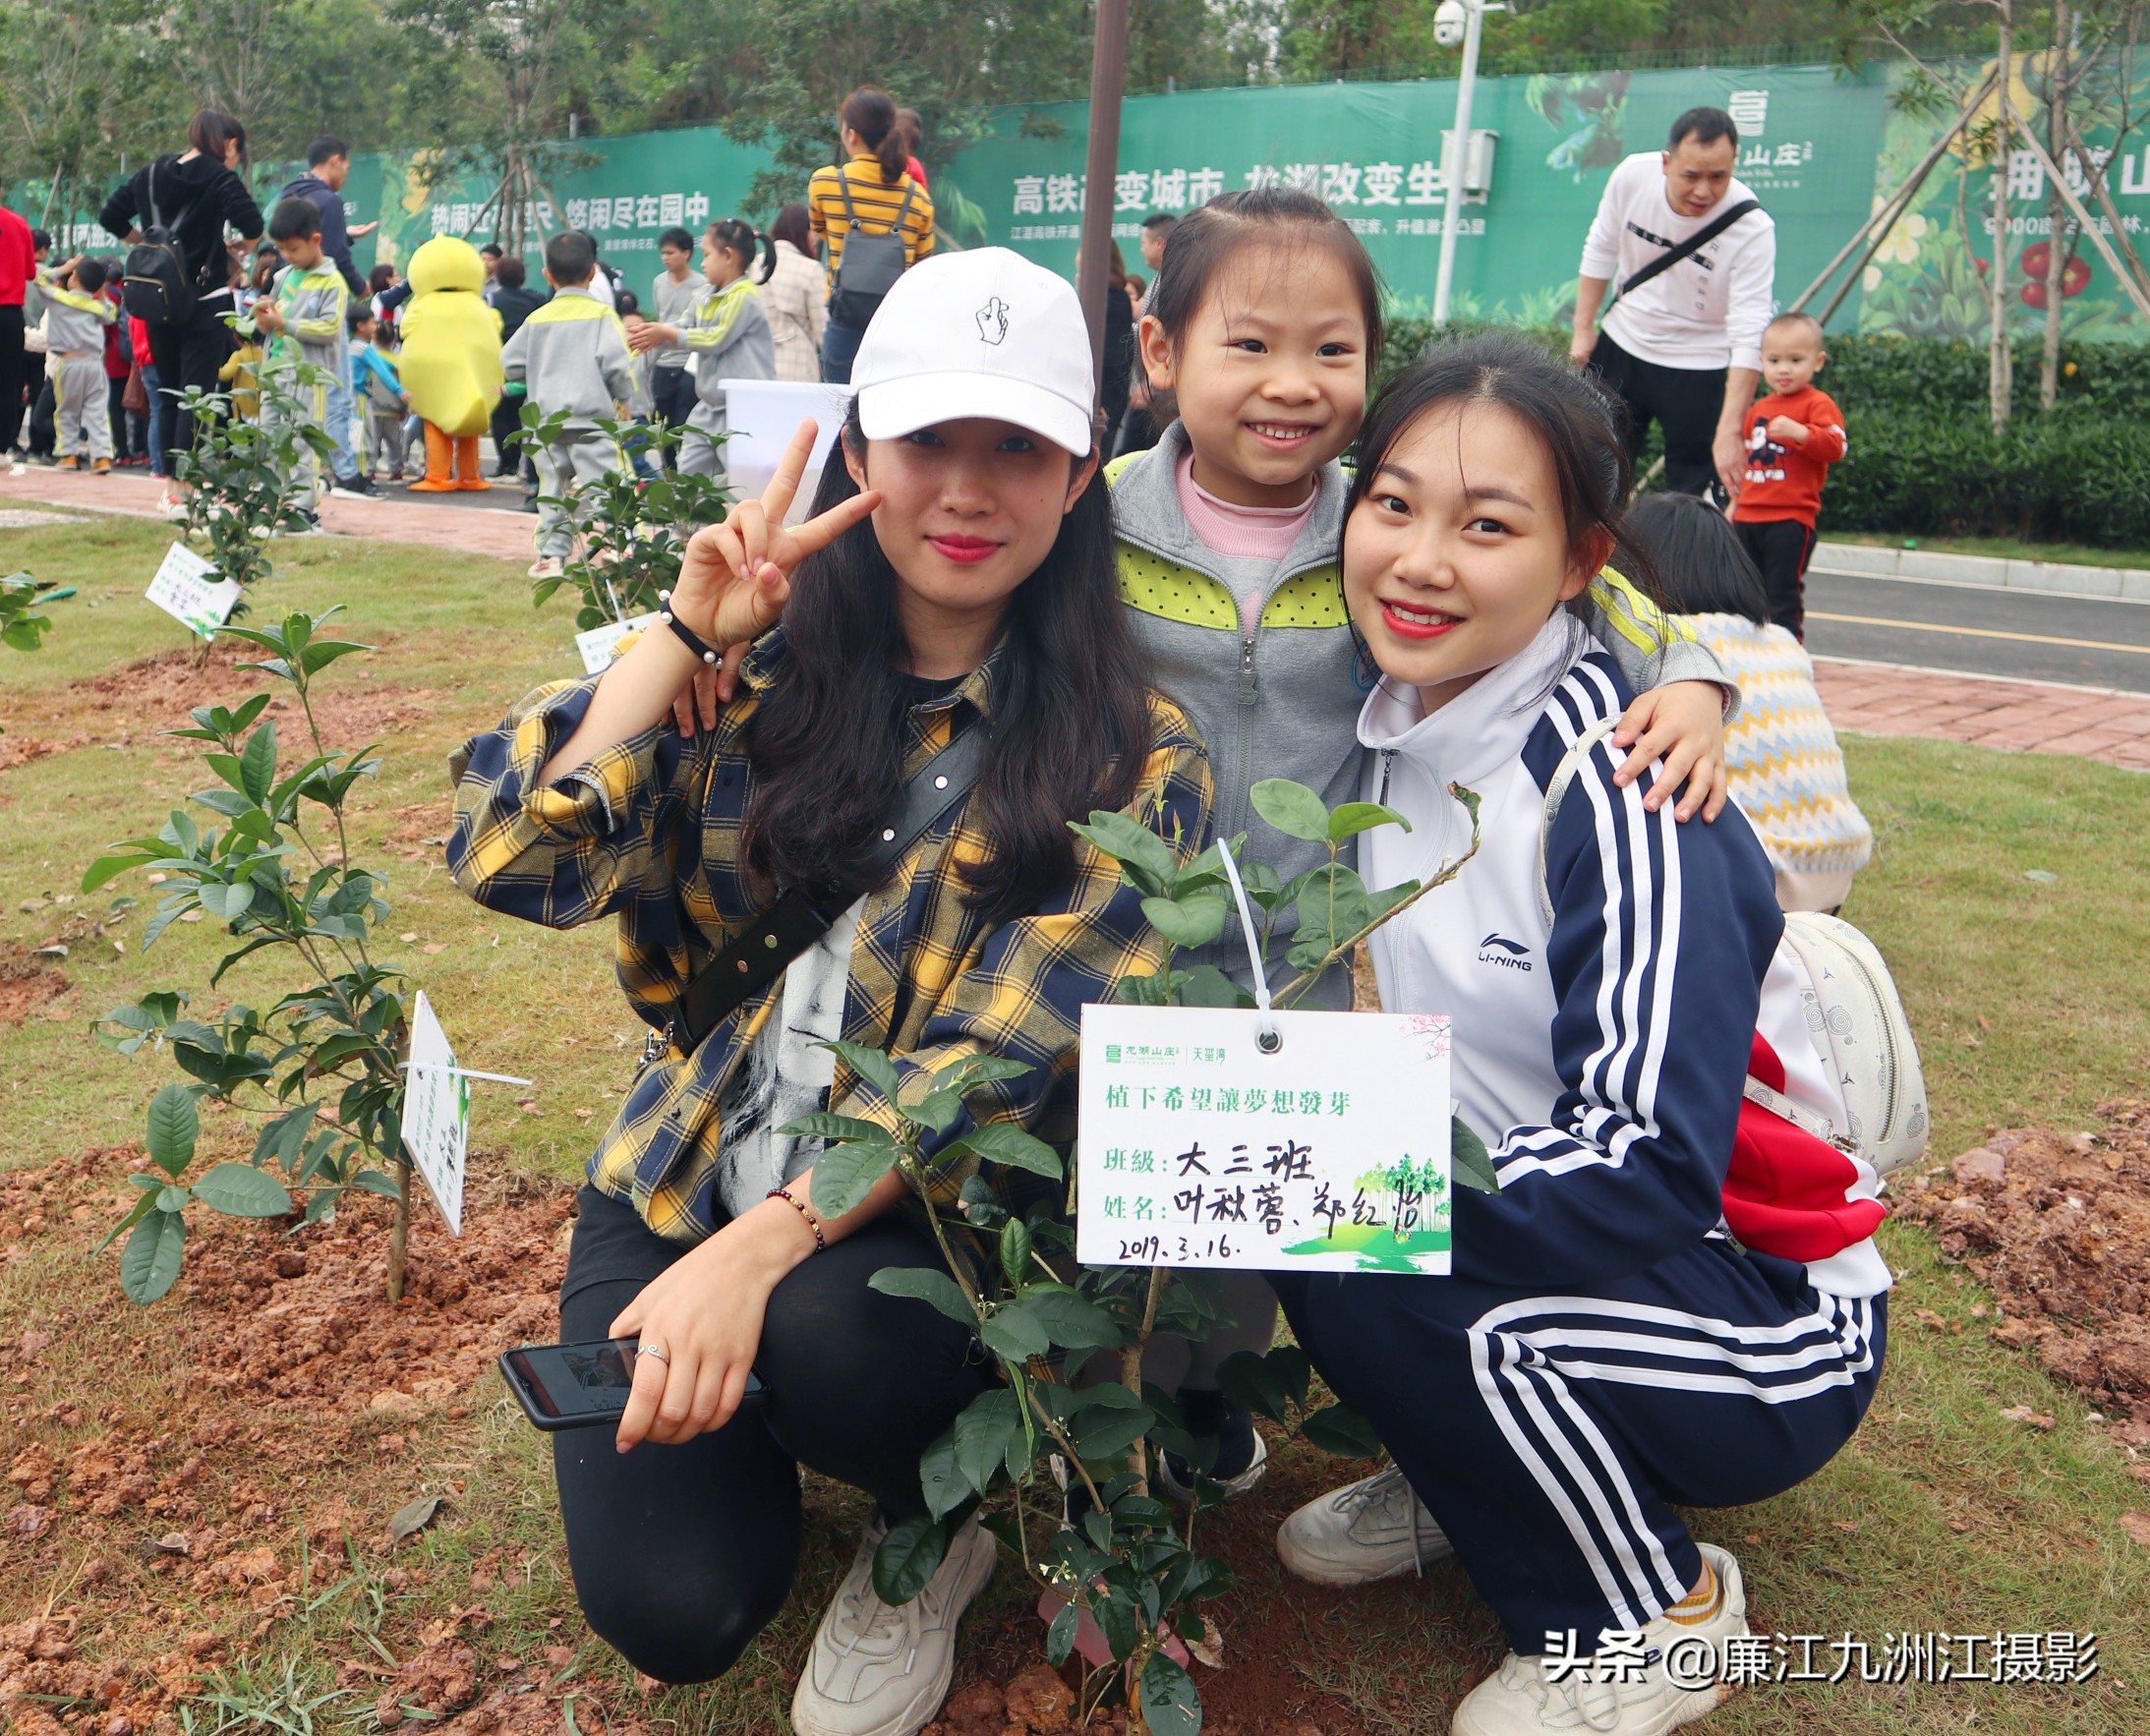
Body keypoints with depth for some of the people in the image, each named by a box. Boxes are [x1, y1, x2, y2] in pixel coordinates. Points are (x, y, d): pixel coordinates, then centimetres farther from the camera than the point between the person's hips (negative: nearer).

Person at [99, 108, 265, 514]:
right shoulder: (219, 177, -7)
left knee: (168, 390, 15)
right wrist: (233, 252, 0)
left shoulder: (151, 172, 10)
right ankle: (183, 492, -6)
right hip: (206, 298, -6)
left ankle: (171, 485, 20)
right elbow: (252, 227, -18)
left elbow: (111, 217, 13)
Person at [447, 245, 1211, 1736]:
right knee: (670, 1606, -14)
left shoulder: (1130, 761, -9)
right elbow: (511, 859, -9)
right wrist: (690, 630, -13)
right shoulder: (758, 676, 0)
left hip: (924, 1219, -2)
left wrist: (765, 1244, -29)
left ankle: (934, 1526, 2)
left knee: (820, 1334, -33)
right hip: (682, 1182, 2)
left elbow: (998, 1060, -18)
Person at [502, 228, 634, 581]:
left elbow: (510, 363, 7)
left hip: (546, 417, 4)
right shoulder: (601, 314, -4)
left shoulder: (537, 319, 7)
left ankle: (551, 555, 11)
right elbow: (614, 362, -13)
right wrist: (624, 397, 4)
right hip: (591, 417, -4)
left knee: (553, 488, 12)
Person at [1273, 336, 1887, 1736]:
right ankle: (1471, 1483, 13)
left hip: (1767, 1317, -6)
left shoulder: (1620, 780, -24)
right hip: (1544, 1240, 6)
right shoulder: (1396, 729, -3)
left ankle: (1659, 1617, -1)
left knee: (1366, 1266, -28)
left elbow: (1653, 1167, -29)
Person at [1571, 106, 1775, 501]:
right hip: (1622, 346, 4)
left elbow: (1749, 336, -28)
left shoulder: (1753, 228, -25)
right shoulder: (1633, 174, -15)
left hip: (1699, 370, -4)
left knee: (1693, 496, -5)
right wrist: (1583, 327, 4)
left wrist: (1729, 429, -36)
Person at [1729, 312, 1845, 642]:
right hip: (1750, 516, 7)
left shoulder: (1818, 404, -5)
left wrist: (1799, 432, -33)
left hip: (1790, 518, -7)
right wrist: (1736, 502, 27)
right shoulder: (1759, 409, 17)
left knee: (1783, 593, -6)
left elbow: (1836, 446, -19)